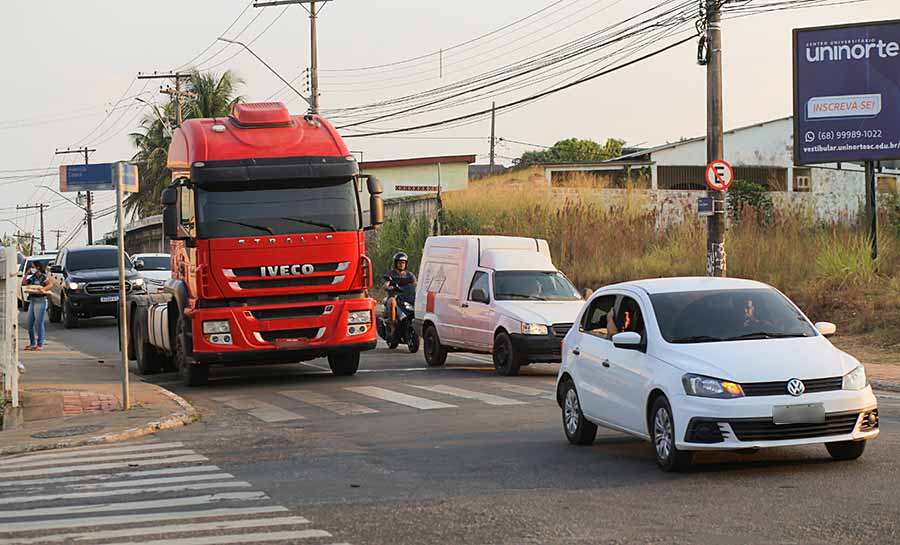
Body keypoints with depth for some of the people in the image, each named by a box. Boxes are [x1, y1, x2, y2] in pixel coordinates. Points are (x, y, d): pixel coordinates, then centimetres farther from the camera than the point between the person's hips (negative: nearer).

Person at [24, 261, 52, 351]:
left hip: (41, 301, -8)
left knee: (39, 323, -8)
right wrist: (27, 274, 7)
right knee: (30, 324, 7)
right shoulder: (32, 277, 15)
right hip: (32, 301, 8)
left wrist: (41, 289, -31)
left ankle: (40, 344, -3)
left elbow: (50, 285, -18)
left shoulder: (44, 277, -6)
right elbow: (24, 283, 15)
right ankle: (32, 343, 16)